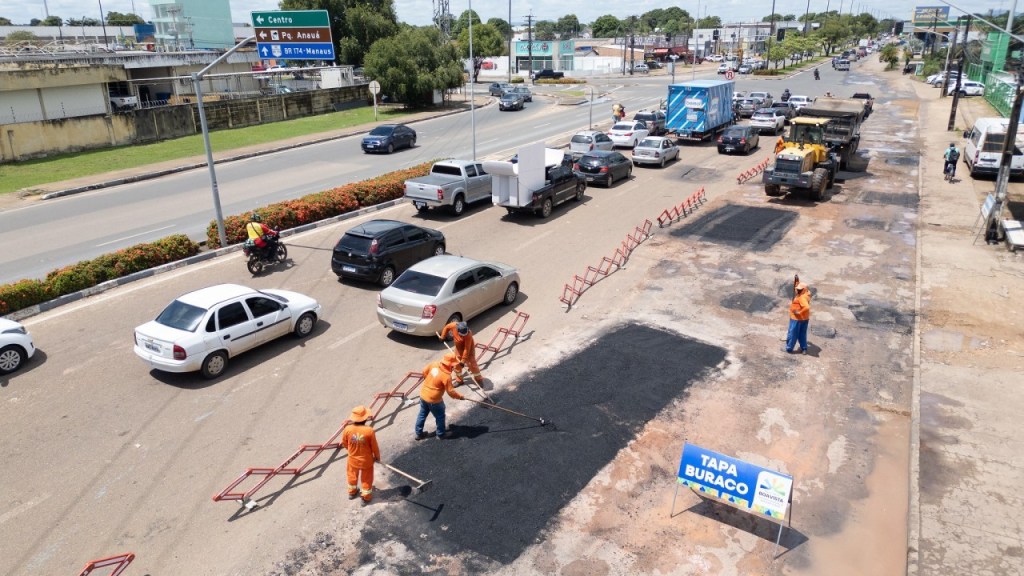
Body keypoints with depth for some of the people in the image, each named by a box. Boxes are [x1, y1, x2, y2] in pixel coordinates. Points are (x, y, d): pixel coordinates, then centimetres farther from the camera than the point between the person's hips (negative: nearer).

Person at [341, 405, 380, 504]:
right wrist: (377, 457, 5)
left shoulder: (347, 429, -21)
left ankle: (352, 492, 52)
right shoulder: (369, 431, -29)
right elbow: (374, 447, -15)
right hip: (366, 460, -3)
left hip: (353, 460, 3)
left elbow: (344, 443, -2)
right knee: (366, 479, 21)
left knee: (352, 476, 30)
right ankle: (366, 497, 37)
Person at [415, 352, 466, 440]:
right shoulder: (446, 376, -27)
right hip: (434, 399, -7)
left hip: (423, 394, 7)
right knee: (440, 416, 18)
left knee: (422, 414, 24)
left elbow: (424, 371, 5)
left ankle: (419, 433, 38)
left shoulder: (434, 364, -10)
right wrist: (460, 396, -3)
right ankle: (441, 434, 36)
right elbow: (450, 391, -20)